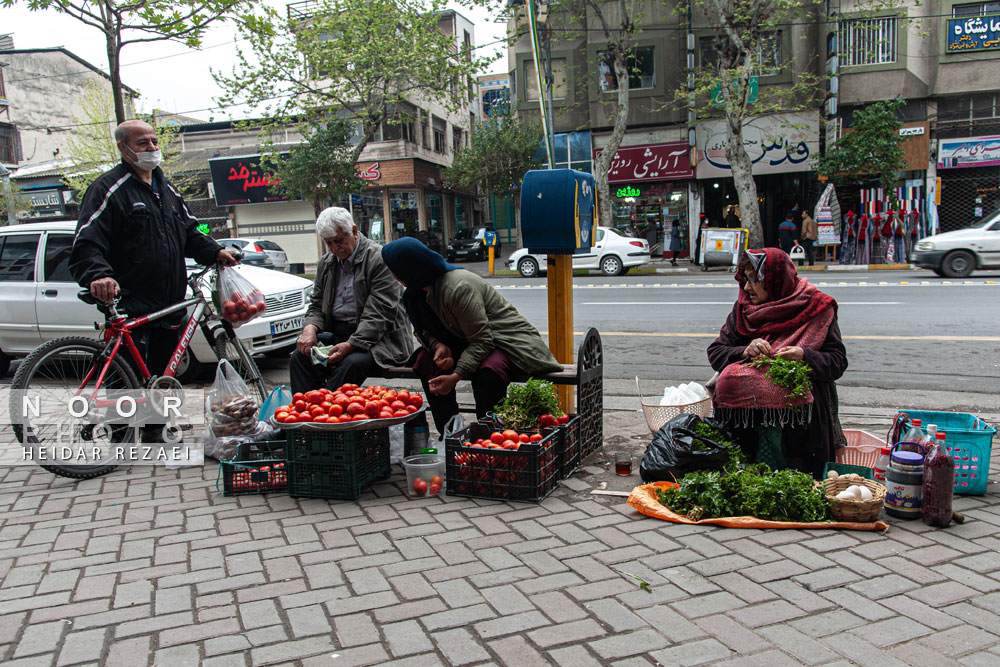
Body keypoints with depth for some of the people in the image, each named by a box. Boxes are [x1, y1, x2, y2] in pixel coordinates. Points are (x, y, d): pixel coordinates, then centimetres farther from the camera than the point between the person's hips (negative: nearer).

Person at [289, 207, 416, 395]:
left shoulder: (379, 259, -10)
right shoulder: (326, 263, 14)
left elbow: (379, 315, -16)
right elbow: (317, 305, 19)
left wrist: (350, 345, -26)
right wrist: (310, 328, -5)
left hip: (374, 337, -6)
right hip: (336, 334, 6)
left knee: (352, 363, -34)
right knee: (299, 357, -18)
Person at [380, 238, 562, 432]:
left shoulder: (458, 288, -29)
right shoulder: (417, 291, -2)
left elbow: (482, 341, -27)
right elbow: (424, 330, 7)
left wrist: (455, 377, -34)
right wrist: (438, 345, -16)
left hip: (509, 340, -8)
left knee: (486, 373, -38)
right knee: (426, 359, -12)